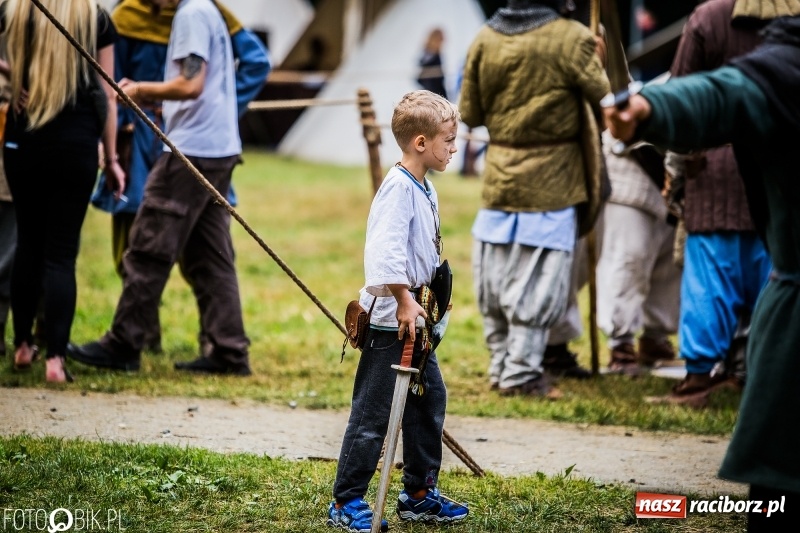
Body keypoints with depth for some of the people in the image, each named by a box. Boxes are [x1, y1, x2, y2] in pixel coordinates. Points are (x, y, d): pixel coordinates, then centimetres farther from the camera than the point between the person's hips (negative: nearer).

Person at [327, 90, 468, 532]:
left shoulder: (425, 189, 12)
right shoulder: (399, 188, -18)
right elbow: (386, 252, -26)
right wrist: (404, 301, -26)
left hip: (414, 317, 10)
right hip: (390, 319, -10)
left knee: (429, 399, 15)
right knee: (373, 412, -6)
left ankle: (419, 494, 24)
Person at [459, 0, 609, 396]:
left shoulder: (484, 40, -1)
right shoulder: (570, 38, -14)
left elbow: (470, 115, 6)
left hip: (498, 178, 5)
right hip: (551, 181, -5)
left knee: (495, 280, 13)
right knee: (538, 284, 2)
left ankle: (502, 366, 21)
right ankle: (521, 373, 4)